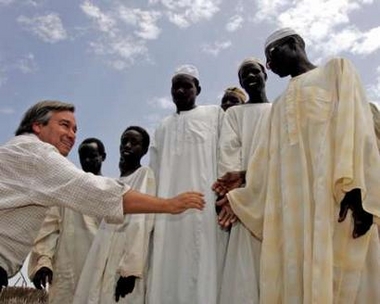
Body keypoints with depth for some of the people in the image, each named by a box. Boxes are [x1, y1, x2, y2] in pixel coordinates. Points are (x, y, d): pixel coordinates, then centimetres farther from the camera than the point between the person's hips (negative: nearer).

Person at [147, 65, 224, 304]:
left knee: (202, 272, -11)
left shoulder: (214, 114, 15)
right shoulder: (163, 127, 26)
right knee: (168, 275, -2)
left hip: (204, 206, -3)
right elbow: (155, 174, 19)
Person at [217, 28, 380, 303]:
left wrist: (356, 187, -16)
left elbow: (356, 124, -2)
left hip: (336, 197, -5)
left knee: (341, 280, -10)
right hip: (295, 206, 5)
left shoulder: (336, 69, 15)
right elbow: (268, 165, 23)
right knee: (297, 282, -4)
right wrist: (237, 198, 17)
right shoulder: (281, 105, 30)